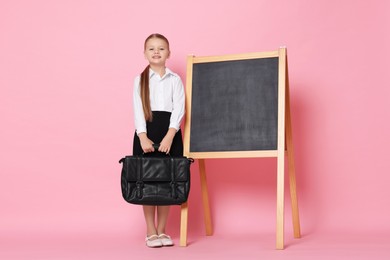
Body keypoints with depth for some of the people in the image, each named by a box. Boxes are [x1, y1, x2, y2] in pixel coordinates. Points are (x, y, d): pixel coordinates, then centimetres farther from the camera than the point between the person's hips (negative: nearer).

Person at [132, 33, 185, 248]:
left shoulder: (175, 79, 7)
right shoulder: (140, 79, 7)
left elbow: (179, 109, -3)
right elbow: (138, 109, -2)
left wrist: (169, 136, -17)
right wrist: (143, 137, -15)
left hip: (170, 132, 0)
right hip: (146, 131, 0)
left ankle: (161, 231, 14)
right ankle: (151, 232, 10)